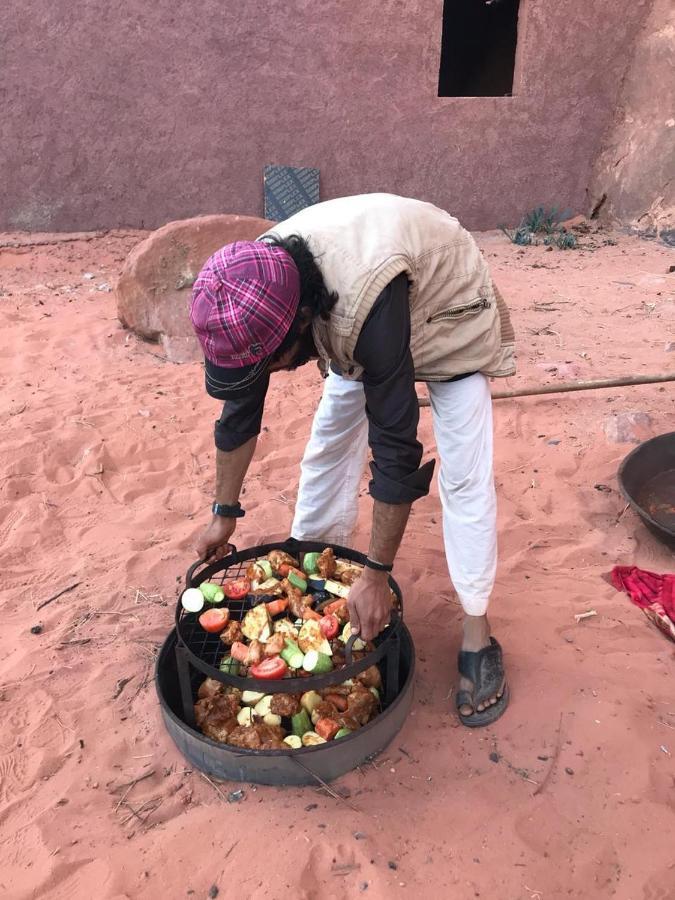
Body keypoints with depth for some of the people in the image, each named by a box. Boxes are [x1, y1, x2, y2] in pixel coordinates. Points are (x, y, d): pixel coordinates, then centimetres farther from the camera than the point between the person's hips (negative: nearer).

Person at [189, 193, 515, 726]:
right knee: (329, 441, 4)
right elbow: (241, 411, -11)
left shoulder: (368, 304, -46)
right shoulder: (258, 291, -24)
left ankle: (477, 634, 0)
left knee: (465, 477, -12)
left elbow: (397, 449, -40)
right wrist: (225, 514, -4)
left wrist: (377, 575, -33)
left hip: (448, 314, -5)